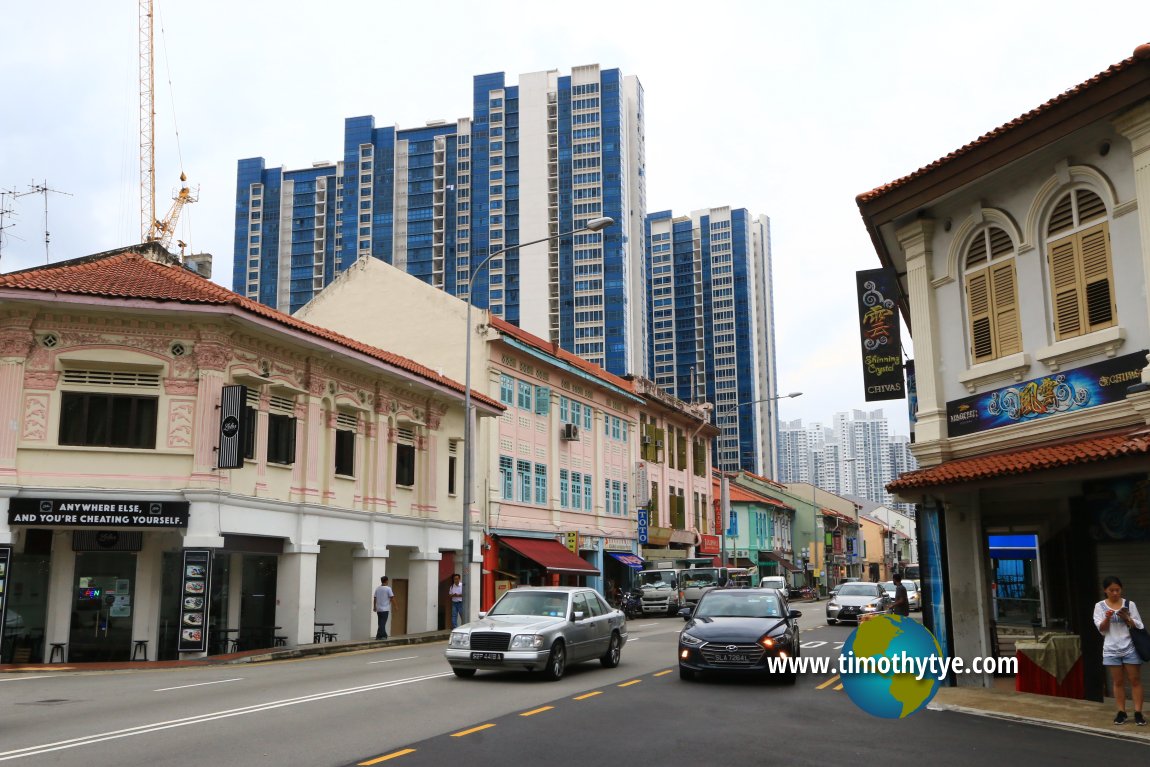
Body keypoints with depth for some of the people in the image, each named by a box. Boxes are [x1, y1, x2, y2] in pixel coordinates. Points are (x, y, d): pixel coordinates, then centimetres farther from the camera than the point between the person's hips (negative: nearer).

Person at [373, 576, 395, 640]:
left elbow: (374, 598, 7)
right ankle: (379, 636, -5)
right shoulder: (388, 588, -9)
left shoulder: (377, 588, 5)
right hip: (385, 609, -5)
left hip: (378, 609, 5)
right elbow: (392, 597, -11)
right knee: (382, 623, -3)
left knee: (381, 623, 12)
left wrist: (374, 607, 15)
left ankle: (384, 635, 16)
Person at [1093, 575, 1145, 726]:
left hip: (1130, 648, -1)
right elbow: (1101, 629, -2)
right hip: (1112, 649, 1)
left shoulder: (1130, 604, 0)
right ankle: (1121, 712, 13)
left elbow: (1139, 626, 0)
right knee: (1117, 681, 7)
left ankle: (1138, 712, 5)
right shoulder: (1100, 606, 1)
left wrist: (1127, 618, -18)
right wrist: (1107, 618, -21)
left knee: (1135, 680, 1)